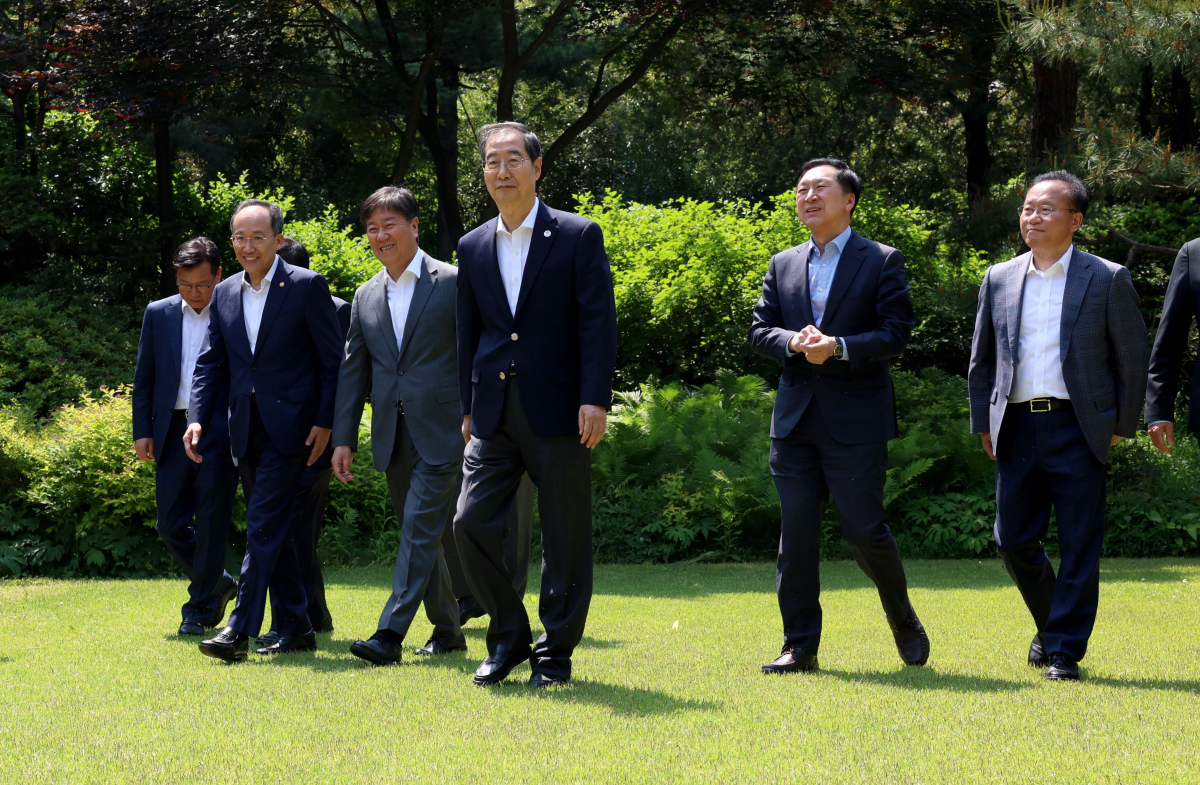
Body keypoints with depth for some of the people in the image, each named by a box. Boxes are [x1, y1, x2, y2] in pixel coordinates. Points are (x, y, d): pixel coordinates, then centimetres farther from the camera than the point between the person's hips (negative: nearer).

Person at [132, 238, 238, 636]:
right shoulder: (158, 314, 10)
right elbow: (144, 377, 13)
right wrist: (142, 430, 6)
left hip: (219, 433, -4)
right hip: (173, 430, 4)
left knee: (210, 523, -3)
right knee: (170, 524, 5)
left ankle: (200, 608, 6)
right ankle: (217, 584, 26)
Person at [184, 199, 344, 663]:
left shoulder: (307, 287, -5)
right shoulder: (224, 294, 11)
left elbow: (333, 360, -4)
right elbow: (211, 364, 12)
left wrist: (324, 421, -10)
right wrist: (197, 419, -2)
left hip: (289, 427, -6)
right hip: (246, 429, 6)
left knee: (264, 526, -12)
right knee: (272, 531, 10)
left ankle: (240, 631, -14)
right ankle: (295, 629, 18)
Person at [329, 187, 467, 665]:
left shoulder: (452, 283, -3)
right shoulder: (366, 297, 13)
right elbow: (352, 370, 14)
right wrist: (343, 438, 8)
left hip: (441, 433, -6)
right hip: (392, 438, 6)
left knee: (419, 531, -12)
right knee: (418, 536, 11)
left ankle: (390, 633, -16)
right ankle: (447, 631, 22)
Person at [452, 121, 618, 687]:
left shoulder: (578, 237, -1)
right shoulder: (473, 247, 12)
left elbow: (598, 322, -6)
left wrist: (595, 400, -14)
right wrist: (468, 407, 13)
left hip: (558, 411, -4)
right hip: (494, 416, 4)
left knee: (564, 538, 1)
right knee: (472, 523, -4)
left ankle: (556, 654, 12)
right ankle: (508, 638, 13)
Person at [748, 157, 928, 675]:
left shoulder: (882, 261, 1)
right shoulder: (783, 265, 15)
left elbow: (896, 333, -6)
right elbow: (760, 329, 10)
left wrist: (838, 347, -19)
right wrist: (795, 342, -11)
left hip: (856, 421, -4)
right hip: (796, 418, 4)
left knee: (864, 530, -4)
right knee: (796, 534, 2)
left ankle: (904, 623, 20)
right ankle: (800, 647, 6)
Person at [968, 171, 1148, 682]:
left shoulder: (1107, 280, 1)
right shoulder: (999, 280, 11)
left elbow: (1132, 357, 4)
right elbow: (982, 358, 17)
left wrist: (1123, 424, 1)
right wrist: (983, 423, 11)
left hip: (1078, 428, -4)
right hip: (1017, 426, 4)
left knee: (1079, 545, -4)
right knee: (1014, 540, 5)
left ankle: (1065, 650, 3)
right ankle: (1049, 624, 29)